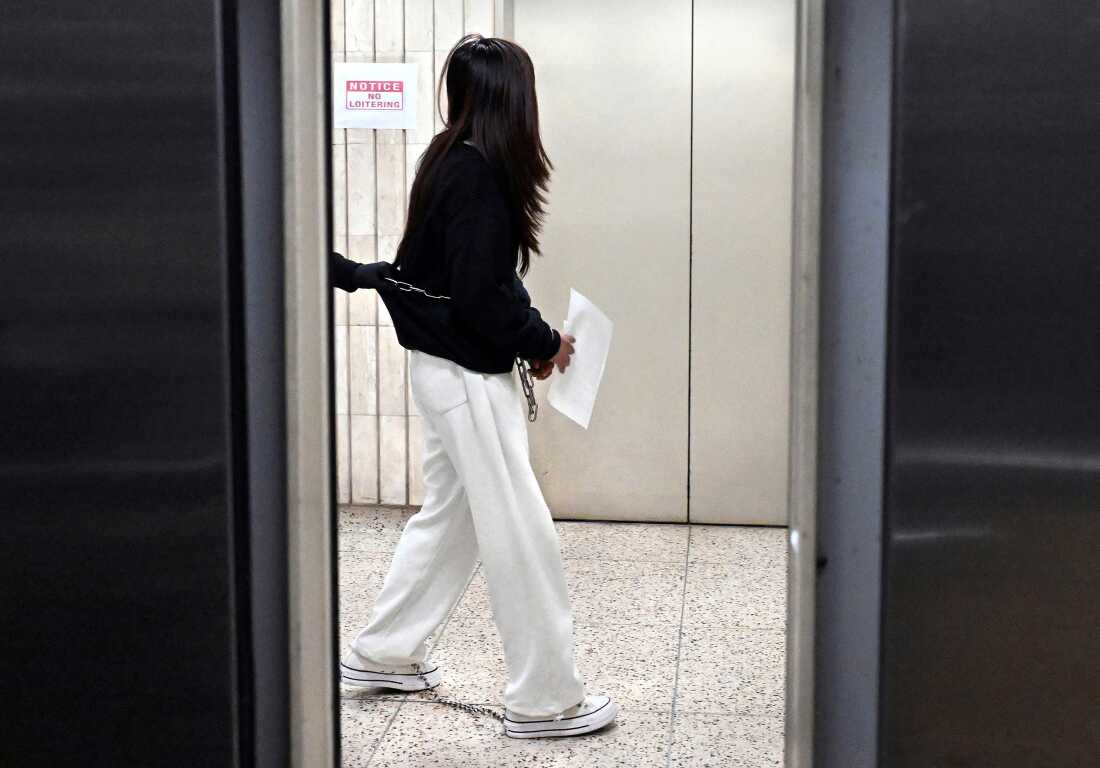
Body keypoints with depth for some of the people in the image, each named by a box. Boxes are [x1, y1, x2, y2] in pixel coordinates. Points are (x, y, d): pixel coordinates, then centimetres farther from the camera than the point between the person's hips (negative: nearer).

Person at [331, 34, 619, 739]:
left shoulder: (452, 163, 8)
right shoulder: (478, 176, -20)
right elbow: (482, 295, -22)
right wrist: (544, 343, -9)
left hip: (446, 368, 10)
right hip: (470, 378, -10)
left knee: (449, 514, 21)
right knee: (523, 536, -2)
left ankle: (384, 654, 32)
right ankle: (545, 700, 6)